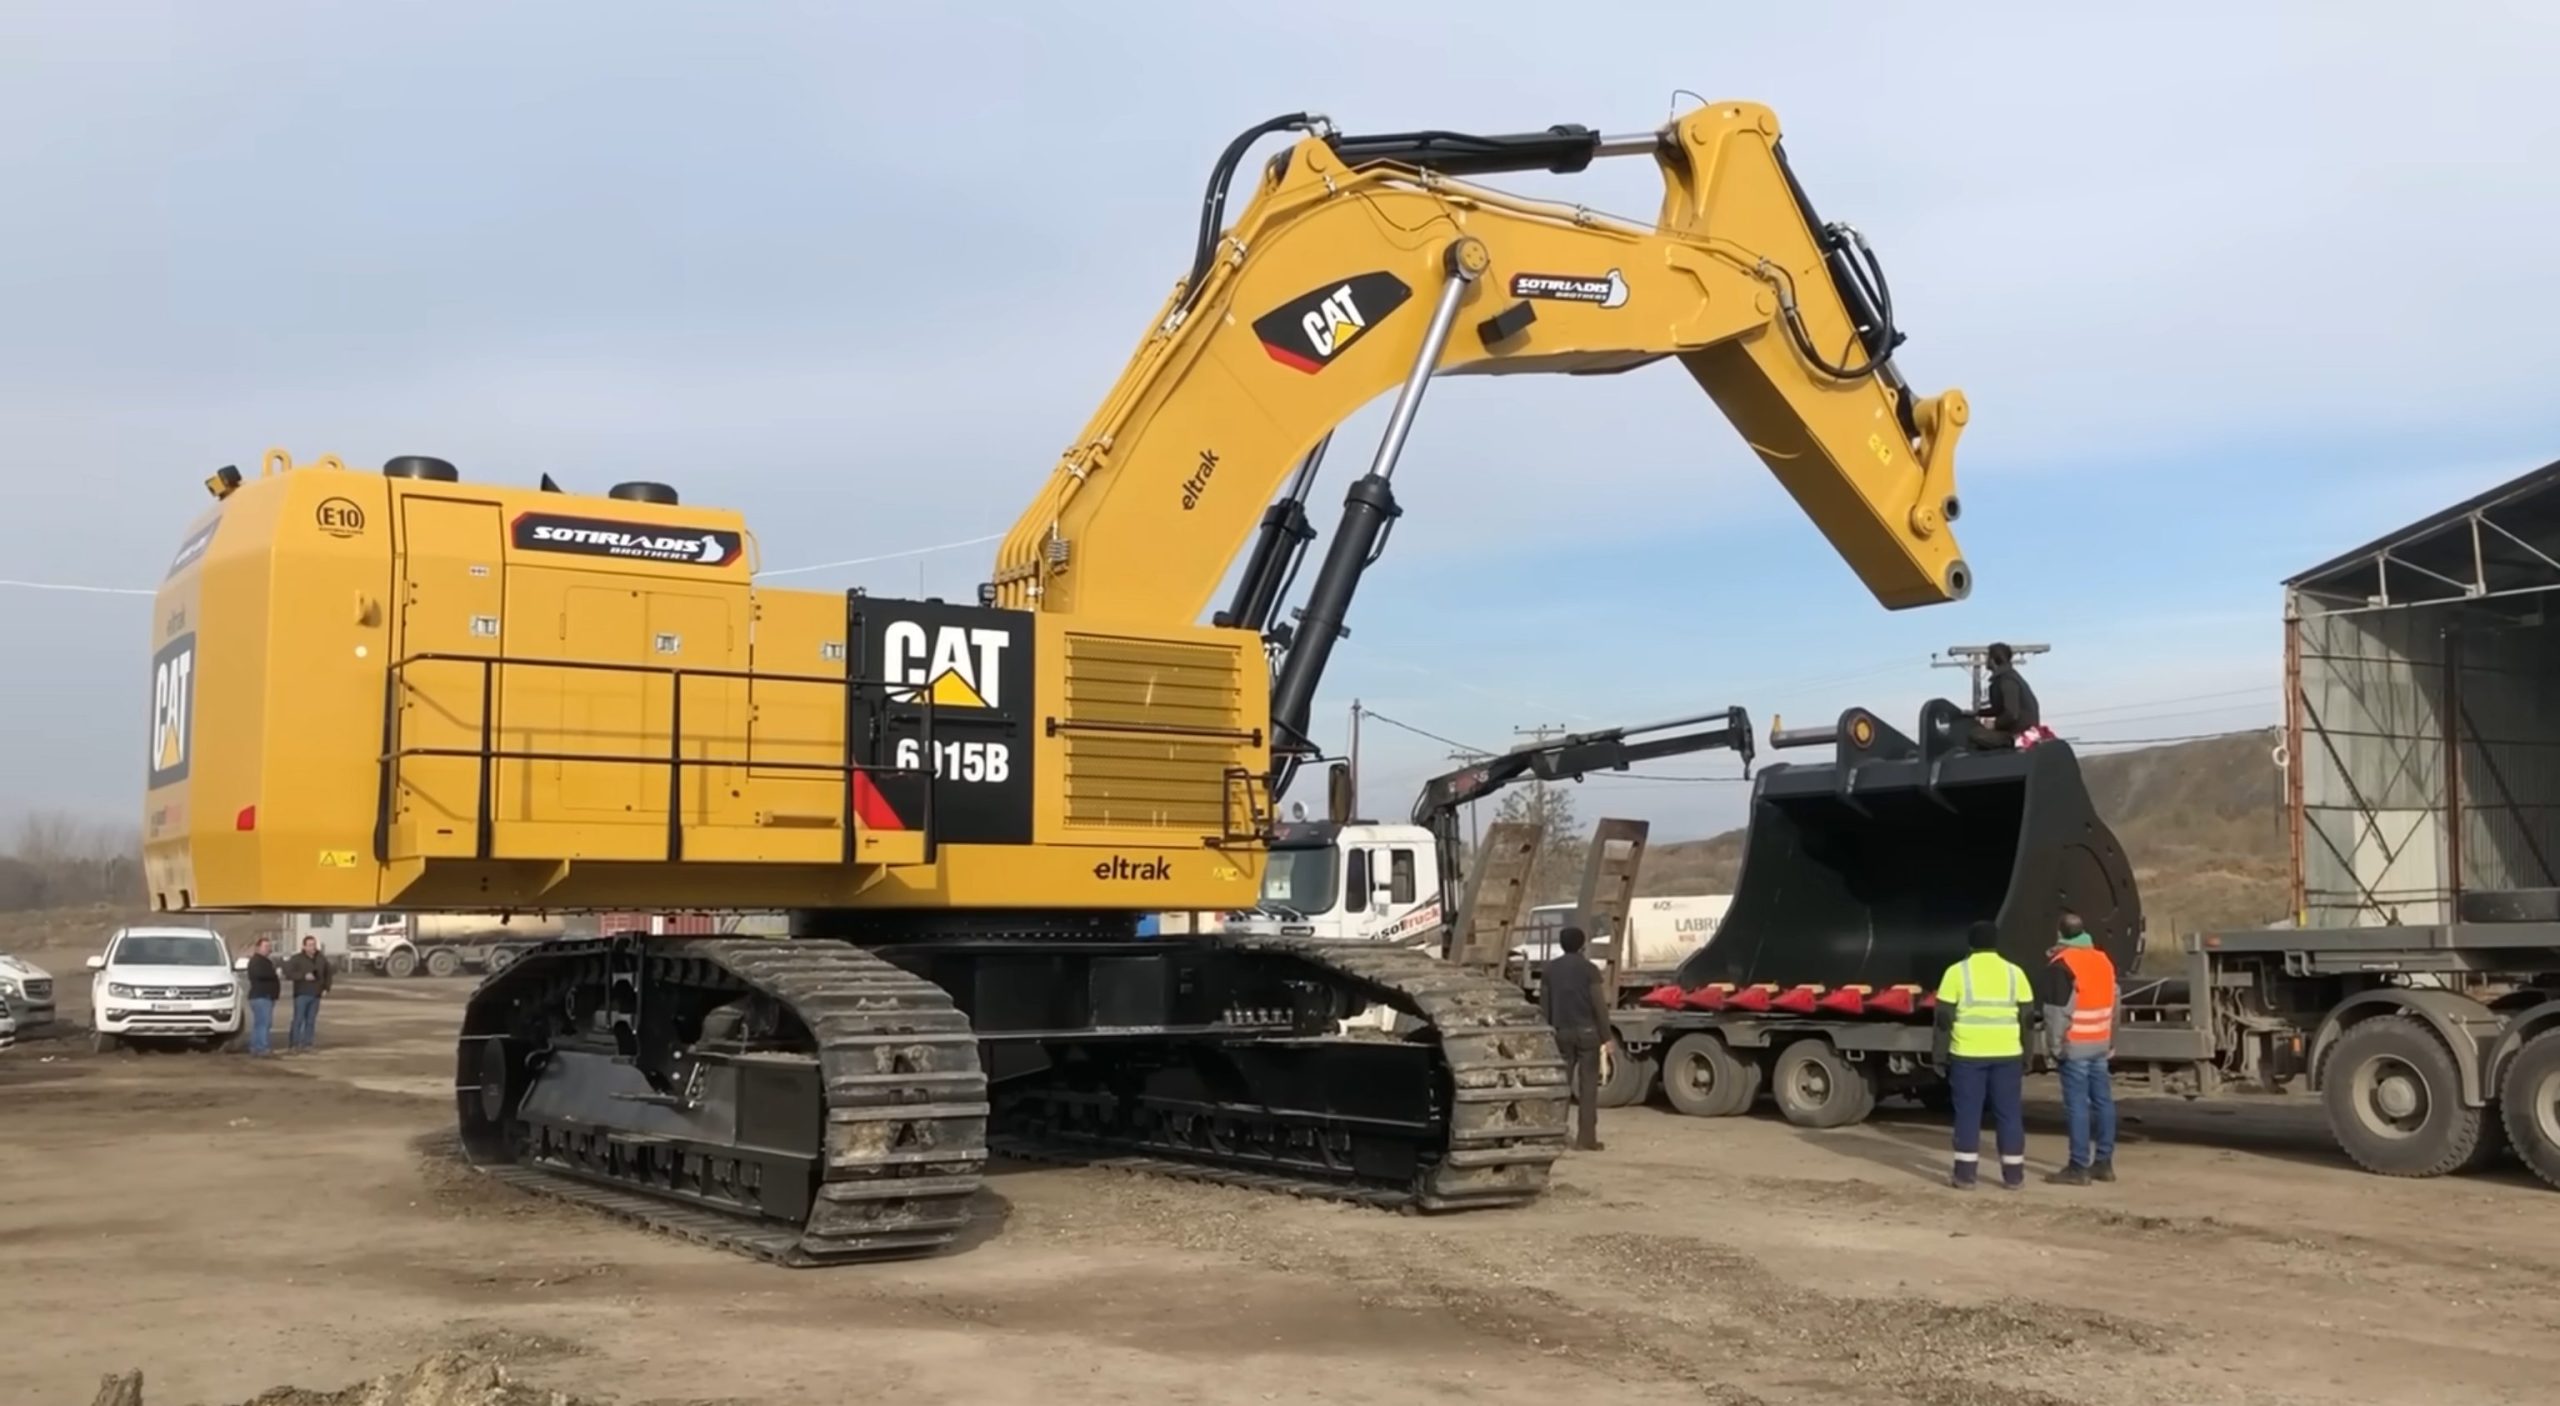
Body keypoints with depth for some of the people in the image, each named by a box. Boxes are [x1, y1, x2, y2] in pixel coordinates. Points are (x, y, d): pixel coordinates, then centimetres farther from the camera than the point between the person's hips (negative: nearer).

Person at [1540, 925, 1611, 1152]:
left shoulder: (1550, 969, 6)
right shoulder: (1589, 968, -6)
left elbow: (1544, 1004, 9)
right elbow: (1599, 1005, -9)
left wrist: (1548, 1030, 16)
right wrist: (1606, 1034, -4)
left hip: (1561, 1031, 4)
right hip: (1586, 1030, -3)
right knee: (1587, 1084, -1)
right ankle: (1586, 1138, -3)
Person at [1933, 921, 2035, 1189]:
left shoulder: (1957, 972, -2)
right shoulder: (2014, 972, 5)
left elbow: (1944, 1017, -3)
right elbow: (2025, 1018, 6)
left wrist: (1942, 1054, 3)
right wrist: (2025, 1056, 12)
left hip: (1967, 1054, -2)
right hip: (2006, 1054, 2)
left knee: (1968, 1114, 3)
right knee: (2009, 1114, 8)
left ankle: (1965, 1174, 4)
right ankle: (2013, 1175, 10)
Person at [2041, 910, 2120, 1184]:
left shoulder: (2061, 964, -13)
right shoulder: (2103, 959, 12)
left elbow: (2057, 1011, -16)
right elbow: (2113, 1004, 18)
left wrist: (2055, 1046, -9)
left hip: (2075, 1046, -8)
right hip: (2100, 1043, 8)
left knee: (2077, 1105, -6)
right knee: (2102, 1101, 11)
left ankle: (2079, 1167, -6)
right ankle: (2103, 1162, 16)